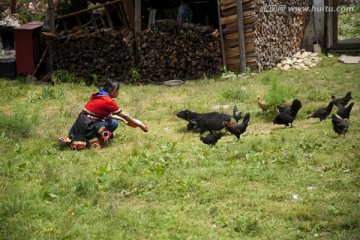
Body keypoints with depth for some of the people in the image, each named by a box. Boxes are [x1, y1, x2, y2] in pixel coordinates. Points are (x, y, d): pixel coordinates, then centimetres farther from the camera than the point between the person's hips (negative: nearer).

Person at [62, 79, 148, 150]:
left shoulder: (98, 96, 12)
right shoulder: (108, 101, -13)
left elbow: (108, 115, 21)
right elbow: (124, 115, -6)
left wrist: (123, 120, 18)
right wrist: (140, 124, 2)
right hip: (87, 125, -9)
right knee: (113, 123, -11)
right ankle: (96, 143, -7)